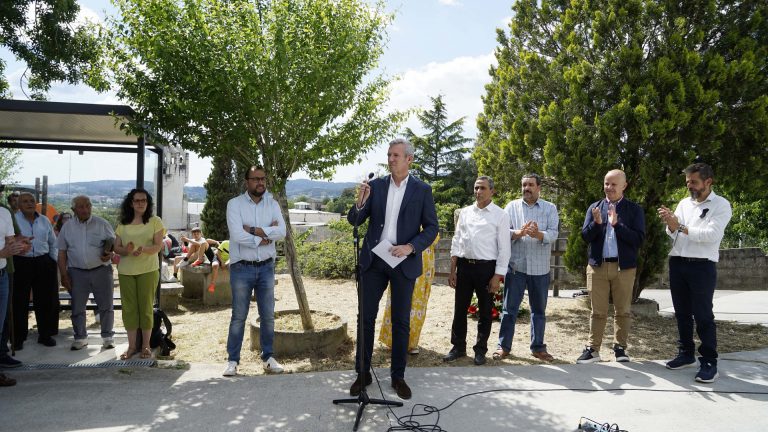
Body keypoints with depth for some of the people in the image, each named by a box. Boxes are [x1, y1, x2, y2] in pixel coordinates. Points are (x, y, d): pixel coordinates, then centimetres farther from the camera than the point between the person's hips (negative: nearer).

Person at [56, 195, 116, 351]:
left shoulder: (102, 224, 0)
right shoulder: (67, 227, 5)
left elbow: (113, 242, 6)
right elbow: (62, 253, 7)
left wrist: (109, 252, -17)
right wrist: (64, 275, 1)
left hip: (101, 271, -1)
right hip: (77, 273, 2)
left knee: (106, 307, 4)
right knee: (77, 308, 8)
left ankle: (108, 337, 16)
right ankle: (80, 338, 22)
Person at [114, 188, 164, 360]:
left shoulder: (155, 221, 1)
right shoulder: (123, 224, 10)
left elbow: (158, 246, -6)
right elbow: (116, 248, 7)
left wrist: (143, 250, -26)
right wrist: (127, 250, -16)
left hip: (148, 270, -3)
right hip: (126, 271, 3)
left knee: (146, 307, 0)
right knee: (129, 308, 4)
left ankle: (145, 345, 11)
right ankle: (132, 346, 13)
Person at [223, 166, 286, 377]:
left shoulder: (272, 204, 5)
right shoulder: (235, 204, -5)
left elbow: (282, 231, -9)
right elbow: (237, 235, -18)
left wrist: (254, 230, -17)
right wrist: (265, 235, -12)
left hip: (266, 267, 3)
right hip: (242, 268, -3)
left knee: (268, 316, 9)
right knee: (238, 316, 4)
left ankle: (268, 357, 22)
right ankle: (232, 360, 15)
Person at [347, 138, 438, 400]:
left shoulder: (422, 190, 0)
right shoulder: (375, 186, 4)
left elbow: (431, 228, -1)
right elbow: (354, 221, 3)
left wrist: (411, 247, -16)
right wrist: (360, 203, -18)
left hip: (404, 262, -1)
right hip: (373, 260, 2)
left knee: (401, 322, 7)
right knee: (365, 317, 4)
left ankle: (398, 376, 20)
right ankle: (363, 373, 16)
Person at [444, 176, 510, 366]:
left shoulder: (500, 215, -2)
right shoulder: (465, 212, 9)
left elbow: (504, 248, -4)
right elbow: (456, 241, 10)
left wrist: (498, 276, -10)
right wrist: (452, 270, 6)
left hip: (486, 267, -3)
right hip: (464, 265, 4)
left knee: (485, 311, 8)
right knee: (460, 308, 10)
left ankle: (480, 350, 23)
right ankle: (458, 347, 25)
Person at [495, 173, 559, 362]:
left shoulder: (550, 208, 5)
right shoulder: (512, 206, 6)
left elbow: (553, 234, -7)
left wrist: (537, 234, -28)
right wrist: (519, 232, -24)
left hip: (540, 268, 1)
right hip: (516, 265, -1)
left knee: (539, 309, 10)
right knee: (510, 308, 4)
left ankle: (538, 347, 22)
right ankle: (504, 345, 13)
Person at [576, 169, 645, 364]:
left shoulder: (634, 209, 2)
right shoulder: (594, 207, 8)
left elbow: (639, 239, -8)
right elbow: (585, 236, 1)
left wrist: (616, 224, -19)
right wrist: (596, 222, -17)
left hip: (624, 267, -1)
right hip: (597, 266, 1)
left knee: (623, 311, 7)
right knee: (598, 311, 5)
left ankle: (620, 348, 20)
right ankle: (593, 349, 11)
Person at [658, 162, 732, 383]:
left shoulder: (721, 205, -4)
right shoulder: (684, 203, 12)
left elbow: (712, 235, -18)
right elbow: (673, 234, 4)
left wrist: (681, 227, -18)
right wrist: (670, 224, -17)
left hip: (702, 266, -6)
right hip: (677, 263, 6)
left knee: (703, 315, -3)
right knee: (682, 313, 13)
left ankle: (709, 363, 5)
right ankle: (686, 354, 26)